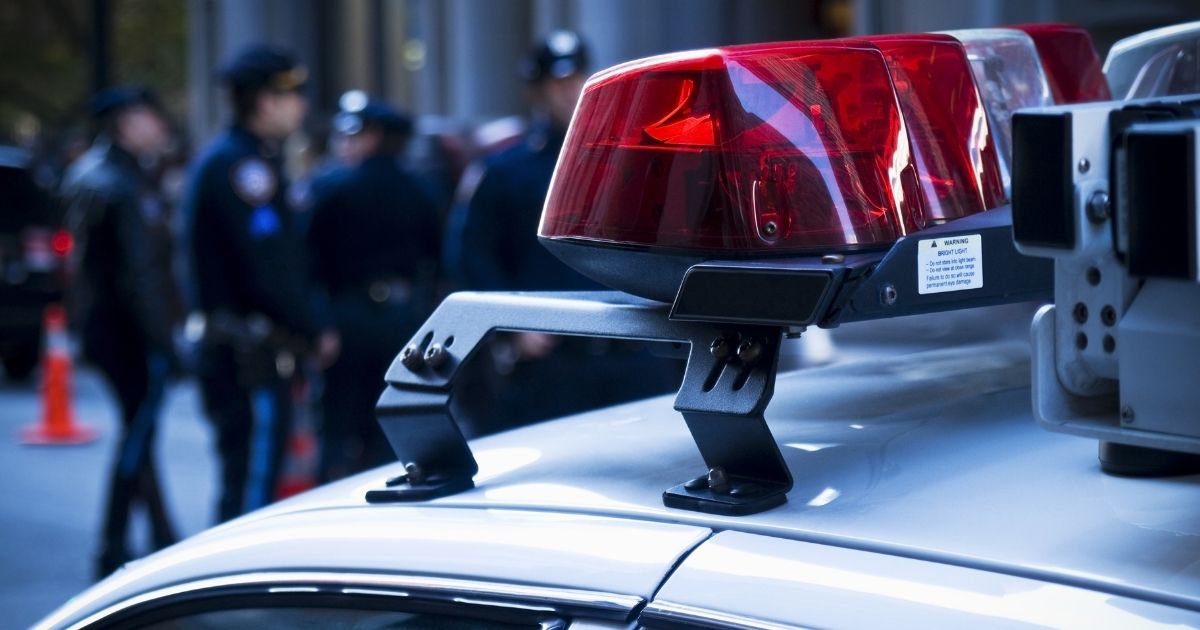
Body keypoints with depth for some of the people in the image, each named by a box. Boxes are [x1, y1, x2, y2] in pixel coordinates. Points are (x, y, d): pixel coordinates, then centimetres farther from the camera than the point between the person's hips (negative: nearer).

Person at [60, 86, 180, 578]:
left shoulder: (87, 172, 12)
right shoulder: (125, 186, -18)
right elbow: (139, 271, -22)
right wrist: (162, 334, -21)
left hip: (100, 321, 10)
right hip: (133, 330, -10)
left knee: (139, 431, 17)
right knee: (137, 436, -3)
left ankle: (163, 538, 27)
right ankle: (113, 550, 1)